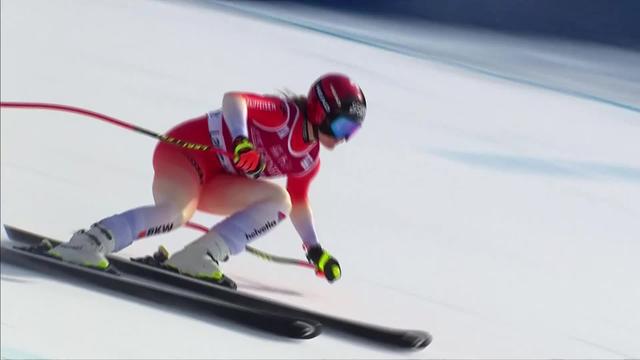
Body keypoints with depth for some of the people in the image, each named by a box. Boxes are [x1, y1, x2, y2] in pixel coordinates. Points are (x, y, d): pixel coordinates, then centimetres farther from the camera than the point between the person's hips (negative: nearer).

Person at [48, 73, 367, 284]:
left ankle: (200, 256, -22)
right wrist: (241, 140, -48)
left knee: (278, 201, -12)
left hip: (213, 184, 9)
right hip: (186, 149, -9)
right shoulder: (284, 113, -16)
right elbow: (233, 99, -30)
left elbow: (297, 203, 25)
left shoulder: (309, 160, 9)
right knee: (177, 212, -37)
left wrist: (315, 249, 22)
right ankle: (88, 243, -37)